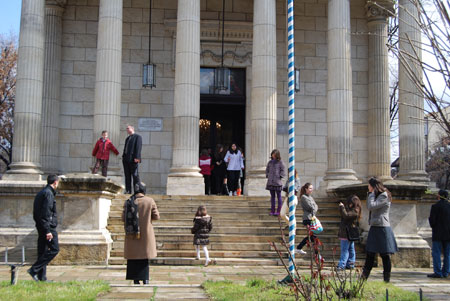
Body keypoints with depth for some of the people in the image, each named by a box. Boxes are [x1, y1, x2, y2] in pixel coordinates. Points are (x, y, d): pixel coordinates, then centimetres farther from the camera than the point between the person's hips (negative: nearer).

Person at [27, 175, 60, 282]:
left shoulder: (40, 193, 18)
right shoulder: (48, 193, -12)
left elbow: (35, 213, 20)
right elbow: (46, 213, -20)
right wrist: (48, 231, -22)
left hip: (40, 227, 10)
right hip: (48, 226, -10)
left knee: (42, 251, 10)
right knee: (54, 249, -7)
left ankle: (42, 276, 12)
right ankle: (34, 269, -11)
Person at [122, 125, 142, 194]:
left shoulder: (137, 137, -2)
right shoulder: (127, 138, 23)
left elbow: (138, 147, -12)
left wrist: (136, 157, -20)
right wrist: (123, 156, 14)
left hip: (133, 159, -8)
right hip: (126, 159, 8)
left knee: (135, 175, -6)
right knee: (127, 175, 7)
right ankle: (128, 190, 10)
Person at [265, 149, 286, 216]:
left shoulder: (280, 162, -4)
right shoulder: (270, 162, 9)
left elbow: (283, 171, -4)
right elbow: (267, 169, 21)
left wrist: (280, 177, -10)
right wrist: (267, 176, 10)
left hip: (277, 182, -5)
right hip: (270, 182, 5)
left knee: (279, 196, 1)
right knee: (272, 196, 9)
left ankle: (279, 211, 4)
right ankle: (272, 211, 14)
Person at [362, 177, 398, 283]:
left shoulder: (384, 196, -11)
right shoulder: (376, 195, 18)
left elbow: (371, 206, -20)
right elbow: (370, 208, 16)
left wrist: (371, 194, -12)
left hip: (382, 228, -9)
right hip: (374, 228, 9)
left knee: (385, 254, -2)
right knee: (370, 253, 10)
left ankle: (387, 278, 5)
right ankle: (364, 276, 14)